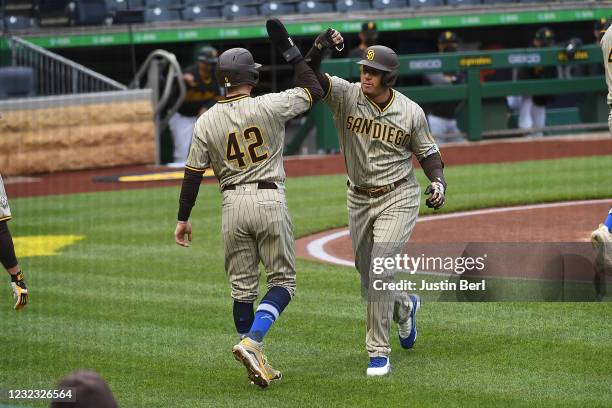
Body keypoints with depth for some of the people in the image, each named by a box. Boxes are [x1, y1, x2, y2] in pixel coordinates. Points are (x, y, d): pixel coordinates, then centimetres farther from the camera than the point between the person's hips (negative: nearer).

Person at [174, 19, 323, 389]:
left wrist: (183, 219, 11)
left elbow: (193, 174, 2)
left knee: (243, 289, 12)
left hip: (233, 206, 3)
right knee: (283, 281, 6)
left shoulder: (207, 122, -1)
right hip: (270, 201, -3)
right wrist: (291, 51, 11)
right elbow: (314, 90, 5)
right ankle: (251, 343, -16)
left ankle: (257, 365, 13)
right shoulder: (269, 107, -8)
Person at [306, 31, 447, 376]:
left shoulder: (411, 112, -9)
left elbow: (429, 153, 3)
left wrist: (438, 182, -15)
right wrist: (320, 47, -41)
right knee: (368, 276, 14)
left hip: (398, 198, -3)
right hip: (359, 199, 3)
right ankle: (404, 306, 49)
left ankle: (379, 352, -10)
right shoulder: (346, 95, -9)